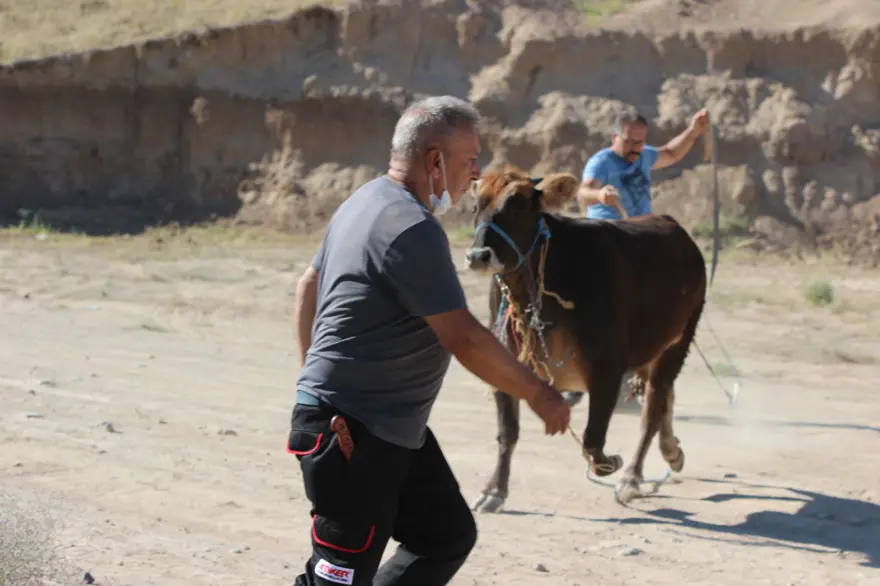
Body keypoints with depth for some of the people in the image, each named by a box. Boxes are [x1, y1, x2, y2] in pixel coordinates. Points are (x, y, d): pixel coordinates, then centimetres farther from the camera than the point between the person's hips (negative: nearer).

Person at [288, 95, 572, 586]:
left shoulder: (366, 203, 11)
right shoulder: (412, 229, -21)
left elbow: (309, 285, 22)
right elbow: (464, 340, -22)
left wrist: (315, 373, 24)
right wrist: (539, 393, -11)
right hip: (351, 433, -11)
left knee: (447, 535, 13)